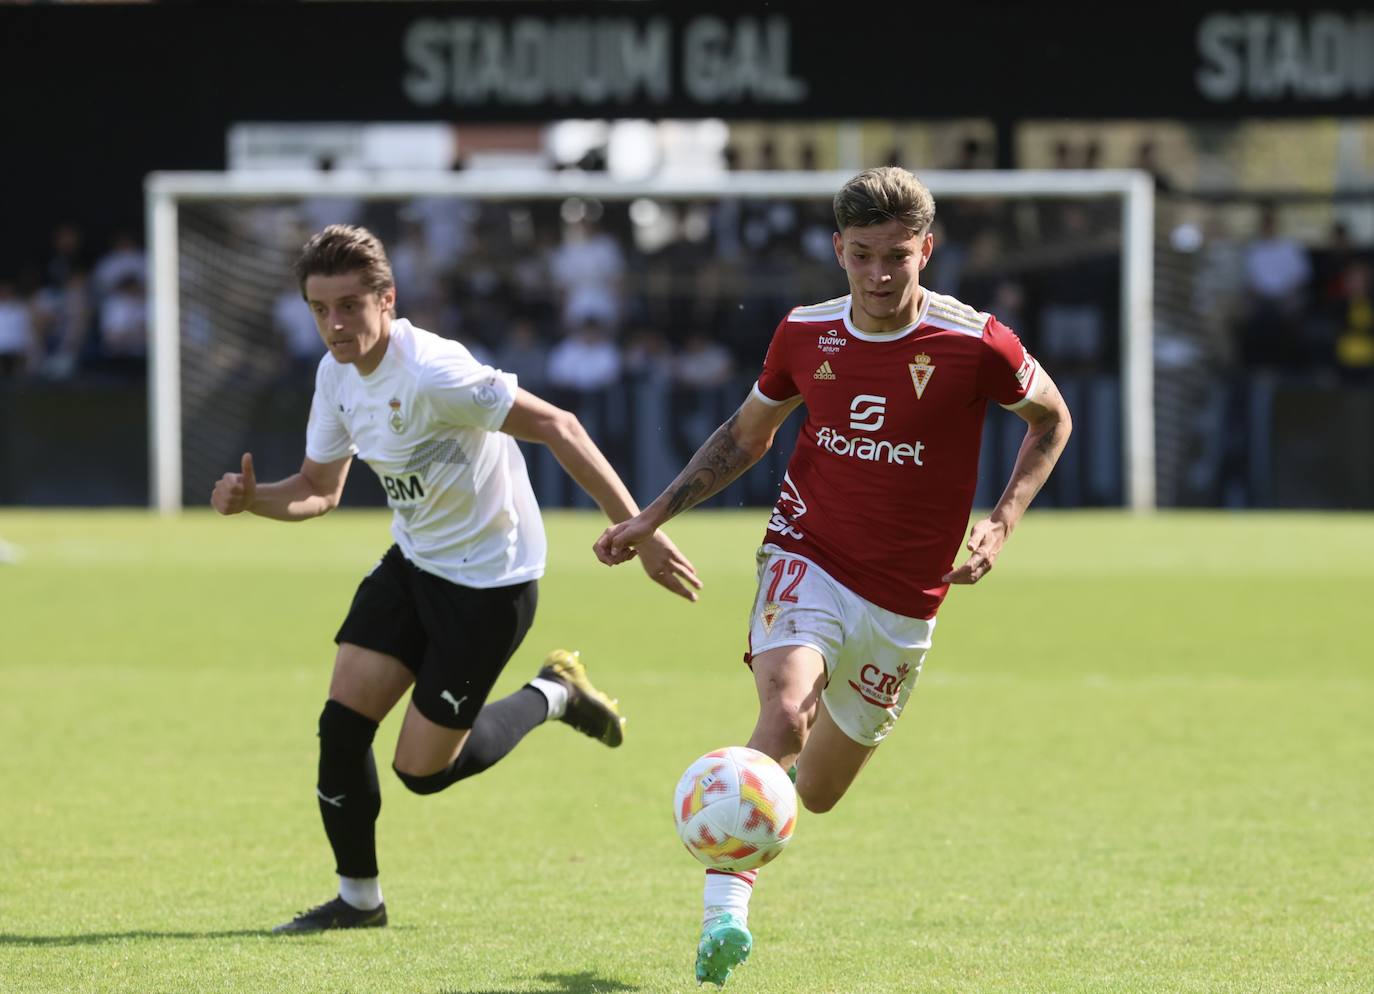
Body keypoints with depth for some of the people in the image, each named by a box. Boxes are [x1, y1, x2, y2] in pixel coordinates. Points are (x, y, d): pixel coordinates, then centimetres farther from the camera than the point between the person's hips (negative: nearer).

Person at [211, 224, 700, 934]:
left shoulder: (431, 373, -28)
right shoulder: (338, 375, -1)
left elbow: (555, 427, -28)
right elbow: (319, 489, 11)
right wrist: (251, 498, -11)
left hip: (490, 581, -7)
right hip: (413, 562, 7)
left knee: (423, 768, -3)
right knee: (342, 721, -4)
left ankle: (552, 696, 21)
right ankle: (358, 898, 14)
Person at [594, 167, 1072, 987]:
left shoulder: (975, 344, -13)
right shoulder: (806, 335, -4)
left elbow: (1051, 419, 6)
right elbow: (747, 433, 14)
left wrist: (1002, 522, -7)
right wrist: (654, 517, 8)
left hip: (903, 603, 0)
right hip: (807, 558, 0)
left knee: (817, 793, 12)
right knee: (784, 714, -30)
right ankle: (725, 909, -31)